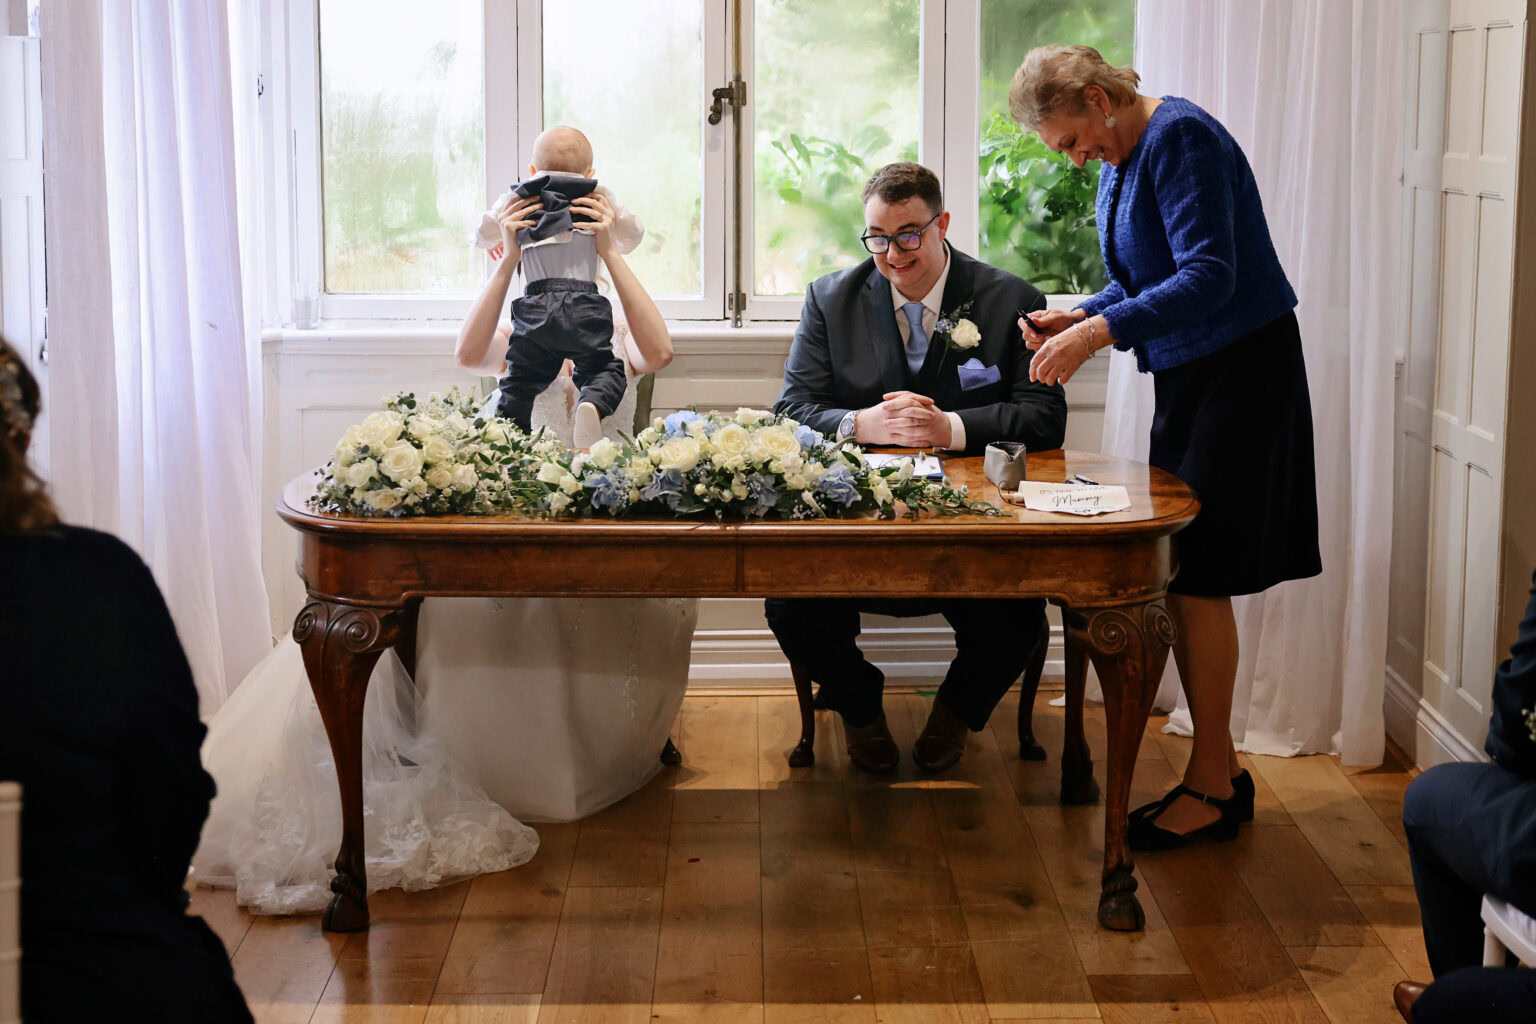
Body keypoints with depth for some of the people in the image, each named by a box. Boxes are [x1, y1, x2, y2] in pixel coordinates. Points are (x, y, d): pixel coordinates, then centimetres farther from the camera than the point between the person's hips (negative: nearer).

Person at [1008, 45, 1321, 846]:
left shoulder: (1180, 138, -17)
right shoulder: (1117, 163, 12)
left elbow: (1210, 275, -26)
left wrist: (1100, 331, -31)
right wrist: (1077, 319, 3)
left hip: (1242, 372, -9)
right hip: (1185, 375, 9)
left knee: (1198, 579, -7)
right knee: (1179, 579, 8)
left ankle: (1212, 787, 2)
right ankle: (1219, 772, 17)